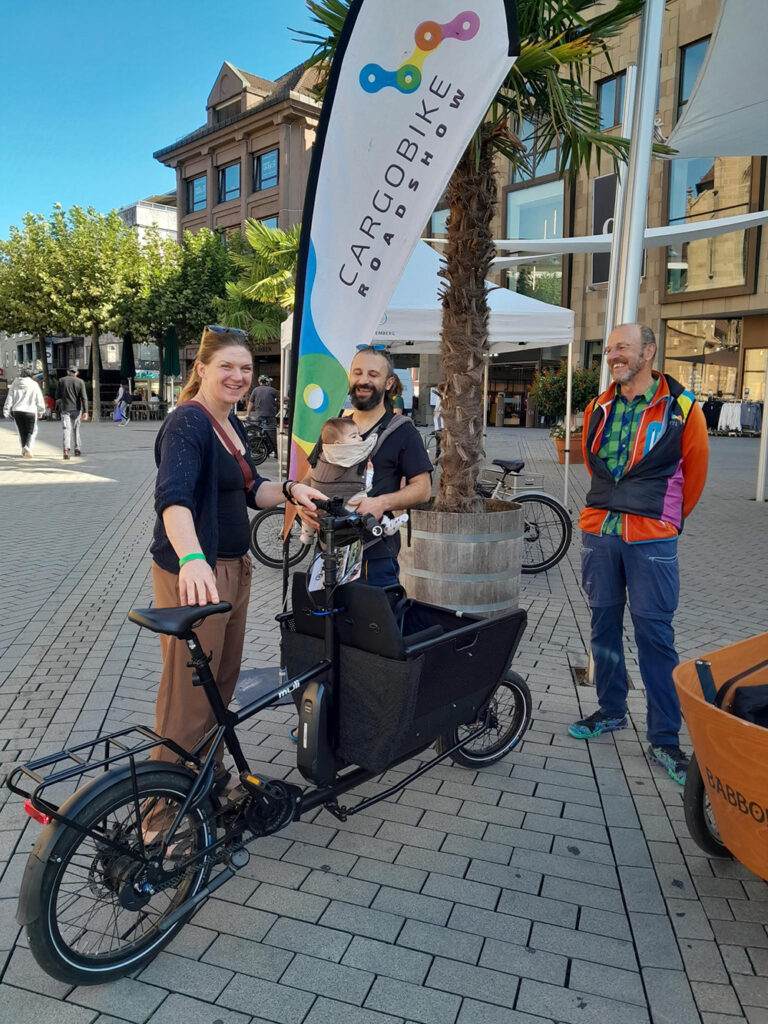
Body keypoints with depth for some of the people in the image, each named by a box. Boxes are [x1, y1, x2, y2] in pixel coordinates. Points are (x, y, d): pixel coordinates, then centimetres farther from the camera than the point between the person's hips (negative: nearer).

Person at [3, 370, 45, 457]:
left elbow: (9, 398, 7)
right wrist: (41, 411, 13)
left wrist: (6, 412, 11)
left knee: (22, 432, 13)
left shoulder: (15, 384, 7)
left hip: (17, 411, 3)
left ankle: (24, 451, 16)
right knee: (31, 431, 5)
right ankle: (28, 446, -18)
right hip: (30, 411, -3)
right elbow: (39, 400, 1)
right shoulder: (34, 384, -2)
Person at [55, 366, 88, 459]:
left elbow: (57, 396, 4)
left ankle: (66, 449, -24)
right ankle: (77, 448, 21)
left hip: (65, 409, 0)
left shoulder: (62, 380, 1)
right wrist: (85, 411, -11)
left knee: (67, 429, -6)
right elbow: (84, 397, -9)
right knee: (76, 428, 18)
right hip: (76, 409, 0)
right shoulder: (80, 382, -1)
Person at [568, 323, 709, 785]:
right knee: (604, 621, 13)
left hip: (651, 540, -5)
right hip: (598, 531, 5)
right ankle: (611, 710, 30)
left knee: (654, 632, -2)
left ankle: (664, 737, 10)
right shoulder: (598, 409, 9)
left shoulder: (682, 408, -4)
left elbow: (694, 473, 5)